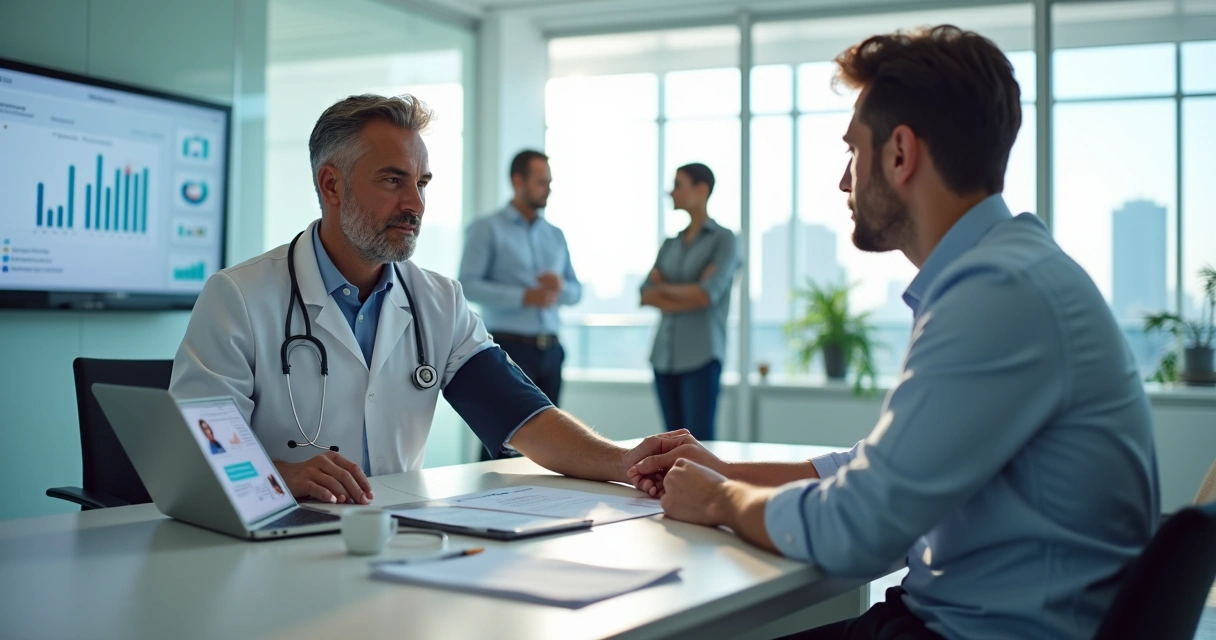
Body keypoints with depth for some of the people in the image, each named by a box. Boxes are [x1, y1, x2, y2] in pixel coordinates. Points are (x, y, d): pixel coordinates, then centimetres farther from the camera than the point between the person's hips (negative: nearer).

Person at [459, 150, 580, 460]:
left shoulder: (555, 235, 17)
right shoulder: (488, 229, -1)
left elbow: (576, 291, 18)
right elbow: (468, 284, -12)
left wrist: (561, 286, -6)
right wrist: (524, 297, -19)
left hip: (550, 350, 6)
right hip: (509, 347, -6)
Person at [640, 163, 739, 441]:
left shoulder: (724, 239, 0)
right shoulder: (670, 244, 15)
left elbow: (707, 294, -12)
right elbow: (646, 295, 4)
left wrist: (665, 287, 2)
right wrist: (689, 294, -9)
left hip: (701, 357, -5)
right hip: (665, 356, 6)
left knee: (699, 441, -8)